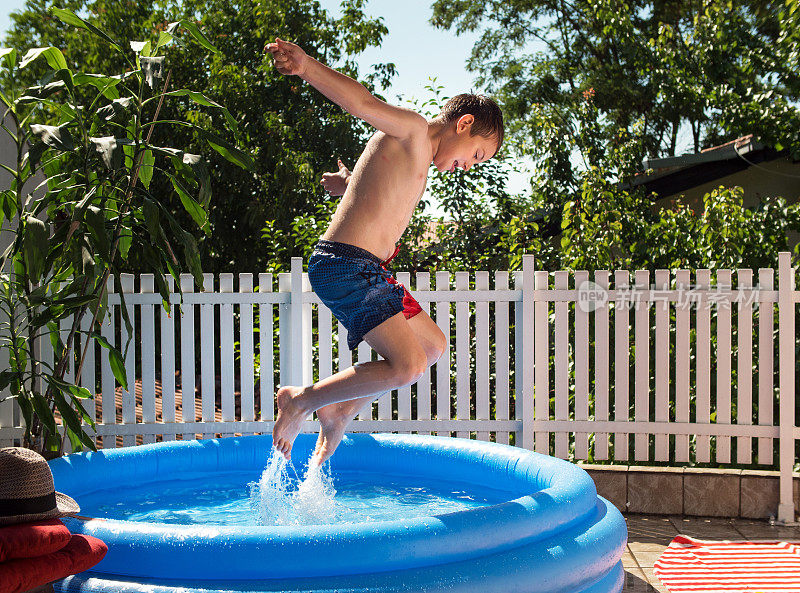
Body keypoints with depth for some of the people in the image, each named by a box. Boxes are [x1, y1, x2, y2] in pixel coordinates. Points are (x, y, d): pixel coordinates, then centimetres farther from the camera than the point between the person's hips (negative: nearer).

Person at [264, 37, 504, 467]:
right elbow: (363, 102, -24)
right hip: (345, 266, -10)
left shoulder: (414, 160, 25)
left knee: (432, 345, 21)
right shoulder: (413, 129, -4)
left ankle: (338, 414, 22)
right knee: (407, 366, -17)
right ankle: (300, 400, -2)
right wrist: (307, 67, -37)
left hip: (366, 270, 11)